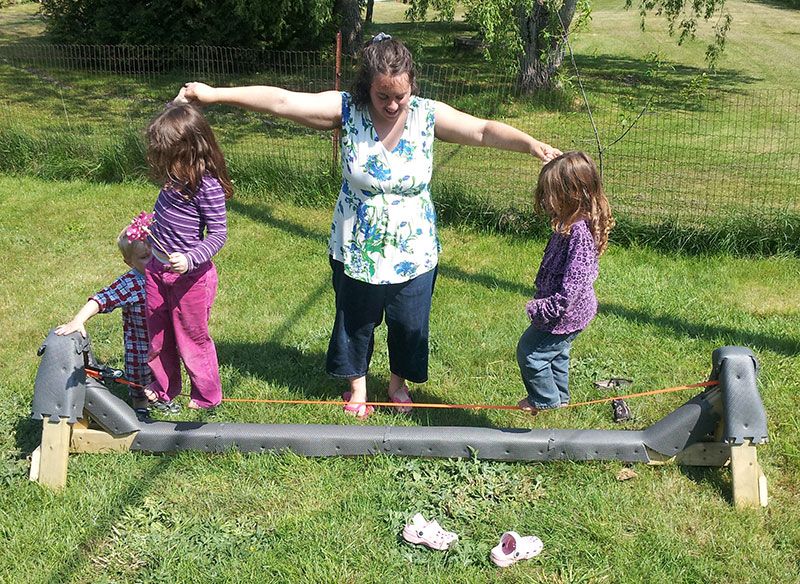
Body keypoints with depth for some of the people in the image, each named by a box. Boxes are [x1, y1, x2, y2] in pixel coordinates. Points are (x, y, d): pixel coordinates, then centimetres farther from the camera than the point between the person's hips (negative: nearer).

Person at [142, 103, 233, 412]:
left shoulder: (208, 186, -25)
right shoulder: (173, 175, -4)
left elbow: (218, 234, -20)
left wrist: (190, 259, -33)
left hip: (189, 275, -7)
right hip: (158, 268, 8)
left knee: (192, 339, 10)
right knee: (158, 334, 21)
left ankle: (207, 395, 30)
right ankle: (163, 388, 40)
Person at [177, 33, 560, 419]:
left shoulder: (427, 115, -12)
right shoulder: (346, 110, -16)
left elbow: (484, 130, -17)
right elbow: (281, 101, -24)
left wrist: (532, 145, -34)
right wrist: (214, 94, -31)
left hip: (413, 253, 1)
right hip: (356, 251, 0)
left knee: (409, 322, 15)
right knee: (355, 321, 17)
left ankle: (399, 382, 44)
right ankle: (357, 386, 44)